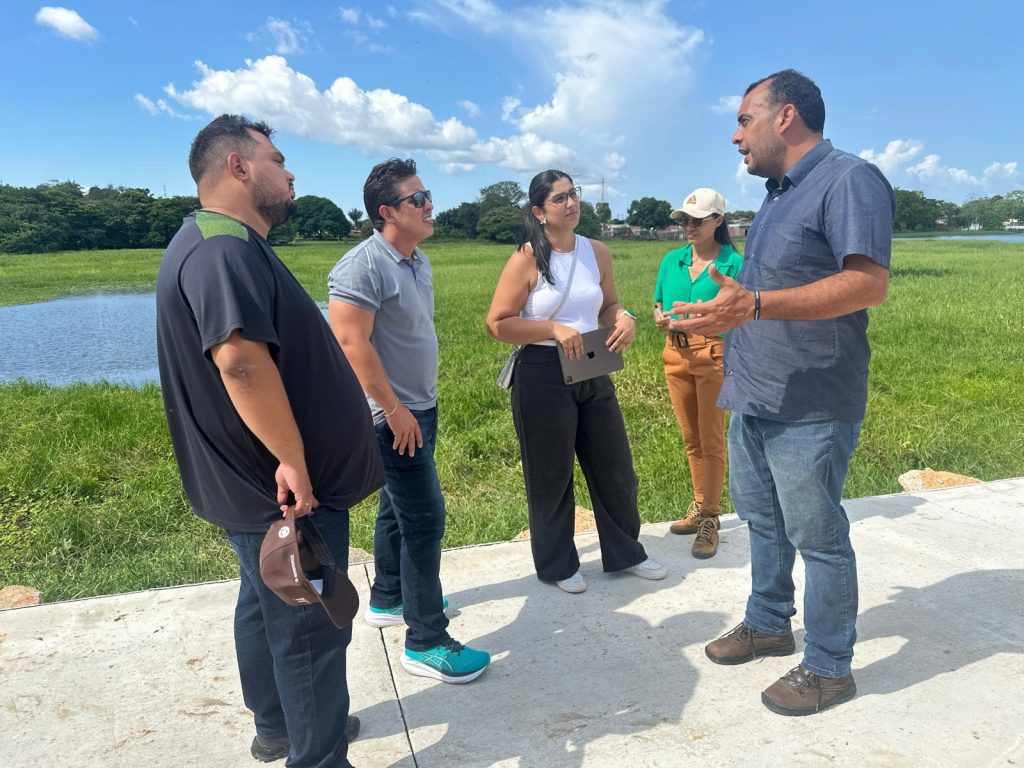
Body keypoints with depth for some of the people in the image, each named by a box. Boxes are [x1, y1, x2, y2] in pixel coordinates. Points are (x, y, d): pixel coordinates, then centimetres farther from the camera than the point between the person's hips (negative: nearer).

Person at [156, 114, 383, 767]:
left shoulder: (230, 246, 13)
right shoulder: (224, 250, -22)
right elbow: (240, 358, -36)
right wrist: (293, 460, -28)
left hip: (256, 489, 11)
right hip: (283, 492, -11)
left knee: (268, 608, 23)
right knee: (311, 631, 3)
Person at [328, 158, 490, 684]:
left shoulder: (417, 261, 10)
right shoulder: (363, 265, -19)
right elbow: (351, 343, -24)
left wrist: (421, 402, 18)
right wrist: (394, 409, -21)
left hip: (419, 407, 10)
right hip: (393, 414, -9)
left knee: (397, 507, 20)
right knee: (424, 518, -6)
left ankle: (386, 600, 38)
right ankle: (426, 642, 6)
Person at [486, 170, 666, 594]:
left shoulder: (597, 252, 4)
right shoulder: (527, 259, -11)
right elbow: (497, 323, -12)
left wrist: (624, 318, -7)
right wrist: (553, 329, -22)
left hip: (593, 373, 5)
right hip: (543, 377, -5)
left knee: (615, 466, 14)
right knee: (551, 476, 9)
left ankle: (625, 553, 35)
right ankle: (557, 565, 29)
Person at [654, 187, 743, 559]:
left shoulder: (731, 262, -5)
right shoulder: (672, 260, 9)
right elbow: (658, 305, 15)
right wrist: (660, 318, -7)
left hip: (714, 354, -5)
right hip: (676, 353, 5)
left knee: (712, 440, -1)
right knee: (691, 439, 14)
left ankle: (710, 520, 10)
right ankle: (700, 507, 29)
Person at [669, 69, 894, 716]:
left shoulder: (849, 179, -13)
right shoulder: (779, 194, 17)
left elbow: (870, 283, -26)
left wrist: (755, 305, -33)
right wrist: (722, 315, 20)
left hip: (809, 408, -9)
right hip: (753, 397, 10)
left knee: (817, 537, 4)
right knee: (764, 522, 20)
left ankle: (829, 667, 21)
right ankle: (769, 625, 39)